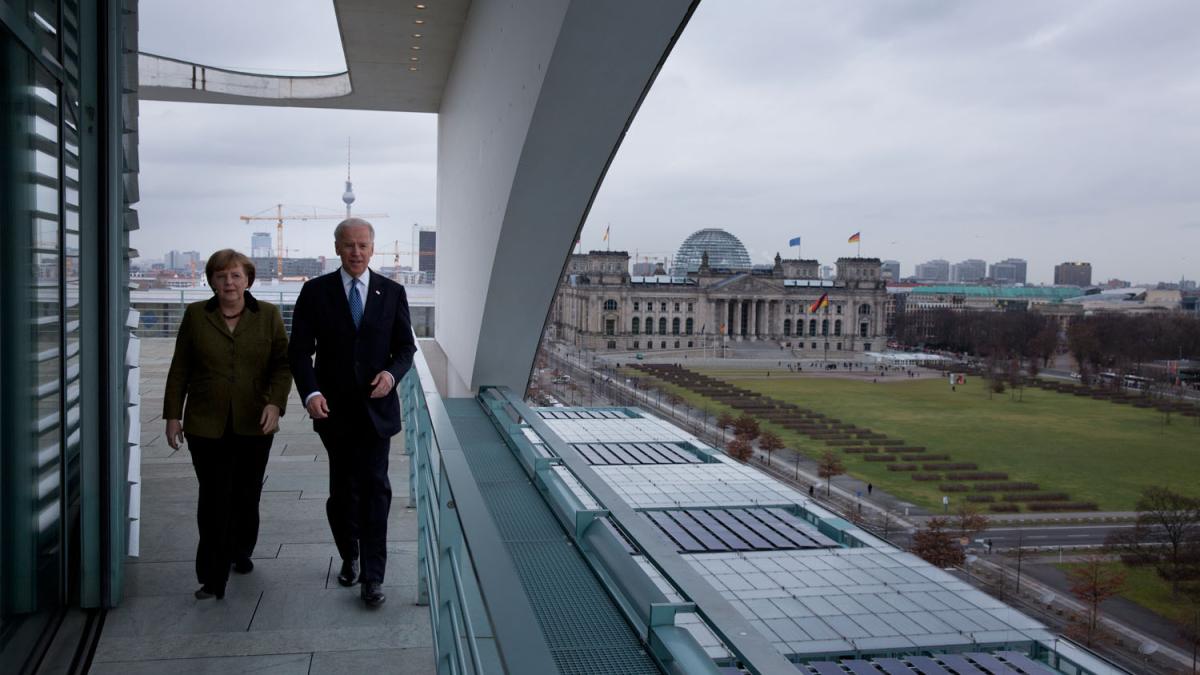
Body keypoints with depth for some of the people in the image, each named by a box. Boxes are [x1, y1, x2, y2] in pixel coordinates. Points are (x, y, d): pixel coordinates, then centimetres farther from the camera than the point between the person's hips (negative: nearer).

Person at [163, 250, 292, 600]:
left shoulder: (268, 315, 3)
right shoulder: (195, 315, 4)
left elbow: (283, 364, 2)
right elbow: (179, 370, 6)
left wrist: (275, 403, -12)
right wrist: (173, 415, 3)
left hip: (254, 424, 1)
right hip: (207, 426, -1)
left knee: (247, 496, 12)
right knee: (213, 501, -3)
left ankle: (241, 552, 36)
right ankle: (213, 579, 3)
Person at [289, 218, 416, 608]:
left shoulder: (392, 292, 3)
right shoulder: (316, 292, 0)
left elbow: (405, 346, 7)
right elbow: (300, 349, -2)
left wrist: (392, 372, -14)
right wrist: (311, 392, -18)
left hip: (376, 407, 0)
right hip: (333, 408, 1)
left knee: (375, 488, -4)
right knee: (343, 488, 13)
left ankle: (372, 576, 2)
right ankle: (349, 556, 35)